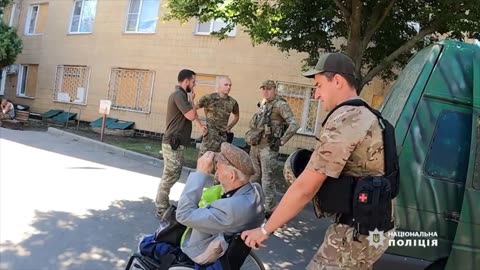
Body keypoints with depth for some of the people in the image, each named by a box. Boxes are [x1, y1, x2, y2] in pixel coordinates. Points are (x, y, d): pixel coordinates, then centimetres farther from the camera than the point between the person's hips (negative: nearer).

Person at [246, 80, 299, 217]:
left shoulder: (280, 105, -9)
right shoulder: (262, 105, 14)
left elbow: (294, 125, -18)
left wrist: (282, 141, -14)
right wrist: (251, 136, 16)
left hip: (268, 147, -8)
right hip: (255, 146, 8)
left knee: (267, 179, -5)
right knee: (254, 176, 16)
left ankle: (269, 209, 3)